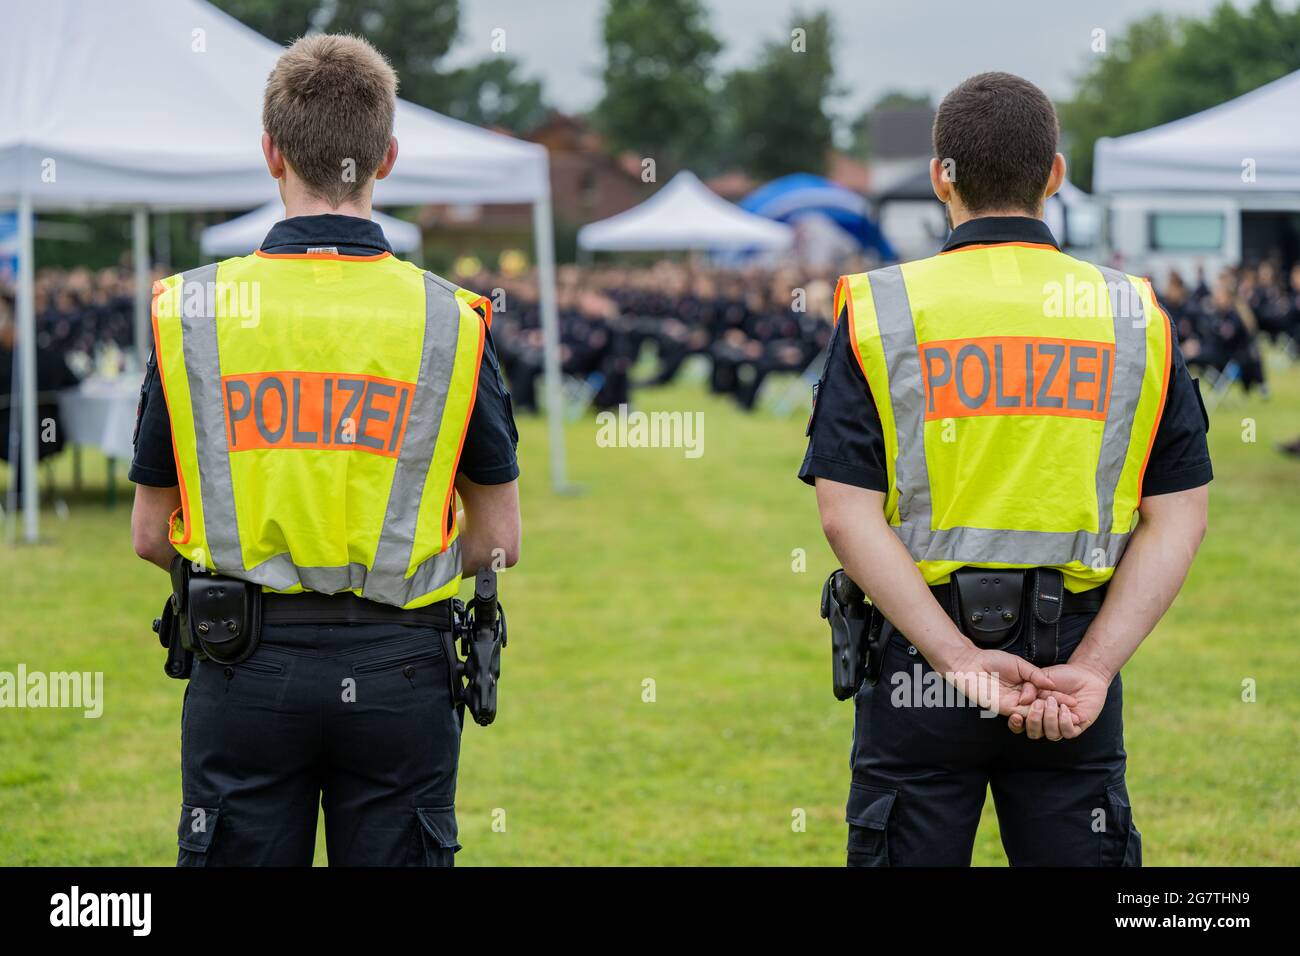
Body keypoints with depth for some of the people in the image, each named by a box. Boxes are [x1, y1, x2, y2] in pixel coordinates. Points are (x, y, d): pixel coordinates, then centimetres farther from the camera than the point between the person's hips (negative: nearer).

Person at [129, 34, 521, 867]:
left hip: (245, 670, 0)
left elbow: (152, 534, 2)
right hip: (398, 669, 0)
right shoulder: (452, 319, -4)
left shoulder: (191, 310, -3)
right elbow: (498, 541, 1)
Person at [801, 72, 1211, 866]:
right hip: (1077, 648, 1)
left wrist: (960, 661, -13)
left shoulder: (881, 310, -2)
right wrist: (1092, 668, -9)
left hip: (919, 653, -1)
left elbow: (848, 513, -11)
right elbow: (1179, 520, -3)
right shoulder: (1136, 316, 3)